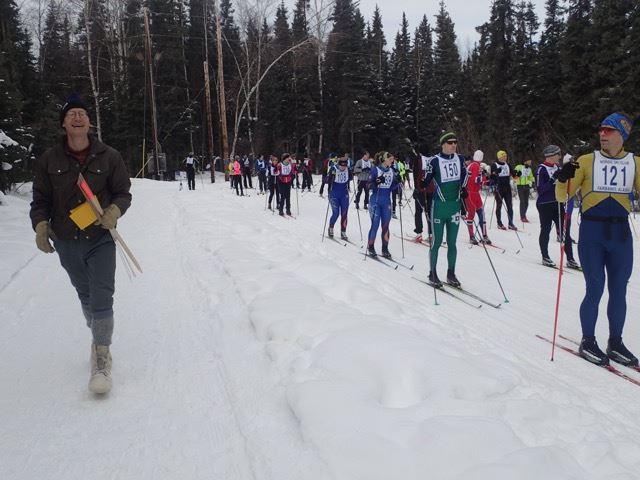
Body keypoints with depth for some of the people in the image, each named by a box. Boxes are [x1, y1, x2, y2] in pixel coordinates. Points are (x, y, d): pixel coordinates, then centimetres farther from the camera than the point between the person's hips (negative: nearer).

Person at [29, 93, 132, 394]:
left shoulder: (108, 156, -5)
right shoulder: (49, 160, -1)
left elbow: (123, 192, 0)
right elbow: (41, 199, 4)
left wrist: (115, 210, -20)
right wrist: (41, 225, -13)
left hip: (101, 240, -2)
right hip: (67, 244, 3)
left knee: (102, 298, -9)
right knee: (85, 296, 18)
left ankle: (102, 359, 0)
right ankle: (99, 337, 41)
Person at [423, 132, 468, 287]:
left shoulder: (460, 159, 6)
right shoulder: (435, 161, -8)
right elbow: (426, 181, -4)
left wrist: (463, 190, 17)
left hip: (455, 206, 4)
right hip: (439, 206, -4)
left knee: (452, 243, 10)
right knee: (437, 242, 2)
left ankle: (451, 274, 21)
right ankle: (432, 273, 15)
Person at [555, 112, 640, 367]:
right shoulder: (586, 161, 0)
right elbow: (562, 196, -2)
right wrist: (563, 179, -21)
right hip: (591, 231, -3)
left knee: (619, 291, 9)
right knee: (595, 289, -1)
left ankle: (615, 342, 23)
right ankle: (588, 341, 14)